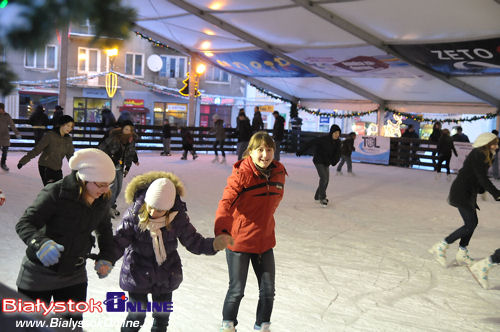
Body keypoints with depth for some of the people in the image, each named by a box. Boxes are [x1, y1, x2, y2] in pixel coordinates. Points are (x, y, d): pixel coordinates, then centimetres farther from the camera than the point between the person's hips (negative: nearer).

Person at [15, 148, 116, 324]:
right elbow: (24, 224, -24)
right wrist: (40, 243, -43)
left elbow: (104, 229, 13)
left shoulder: (102, 199, -5)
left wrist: (105, 257, 1)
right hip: (40, 273, -4)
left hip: (74, 276, 4)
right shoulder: (56, 193, -23)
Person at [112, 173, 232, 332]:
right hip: (138, 275, -2)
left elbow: (193, 241, -4)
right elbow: (119, 241, -15)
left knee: (162, 316, 17)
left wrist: (213, 245, -21)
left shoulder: (178, 217, -15)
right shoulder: (135, 215, -21)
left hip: (166, 276, 3)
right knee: (137, 315, 3)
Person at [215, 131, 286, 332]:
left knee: (268, 290, 12)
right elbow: (226, 202, -29)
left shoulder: (278, 173, -1)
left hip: (265, 240, 5)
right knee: (237, 289, 8)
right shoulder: (242, 174, -19)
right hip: (239, 240, -5)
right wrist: (222, 232, -43)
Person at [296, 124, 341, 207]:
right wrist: (301, 151, -19)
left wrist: (334, 160, -26)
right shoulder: (323, 139, -24)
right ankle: (322, 198, -7)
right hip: (318, 161, -7)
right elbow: (311, 143, -19)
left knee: (326, 179, 9)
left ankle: (317, 196, 25)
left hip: (326, 163, 7)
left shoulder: (337, 142, -5)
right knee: (323, 178, -16)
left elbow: (338, 153, -5)